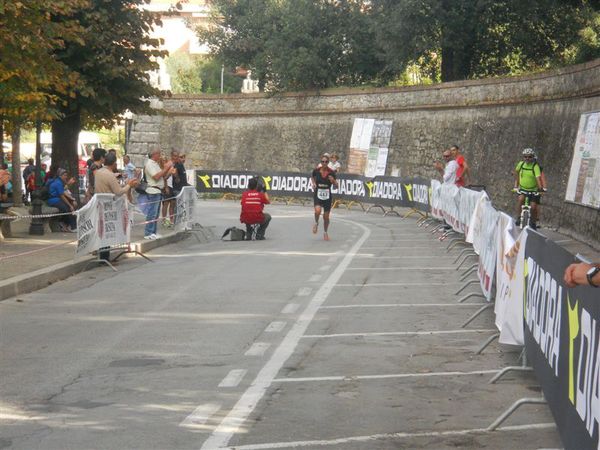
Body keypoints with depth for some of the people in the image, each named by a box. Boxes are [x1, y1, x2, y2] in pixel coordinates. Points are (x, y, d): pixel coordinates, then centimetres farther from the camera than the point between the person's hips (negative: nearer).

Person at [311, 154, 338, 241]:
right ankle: (316, 223, 6)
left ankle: (325, 232, 32)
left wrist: (333, 180, -21)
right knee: (317, 211, -27)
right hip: (318, 195, -1)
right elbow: (312, 177, 17)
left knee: (326, 217, 8)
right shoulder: (316, 171, -6)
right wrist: (313, 183, -1)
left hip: (327, 196, 1)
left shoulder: (331, 173, -7)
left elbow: (336, 186, -1)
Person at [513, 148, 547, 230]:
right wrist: (516, 185, 13)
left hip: (534, 190, -3)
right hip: (523, 188, 3)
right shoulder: (521, 164, -6)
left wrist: (541, 188, -43)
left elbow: (538, 177, -31)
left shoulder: (536, 166, -19)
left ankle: (533, 223, 17)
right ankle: (518, 218, -16)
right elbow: (516, 172, 13)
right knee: (520, 199, -26)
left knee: (533, 207, -7)